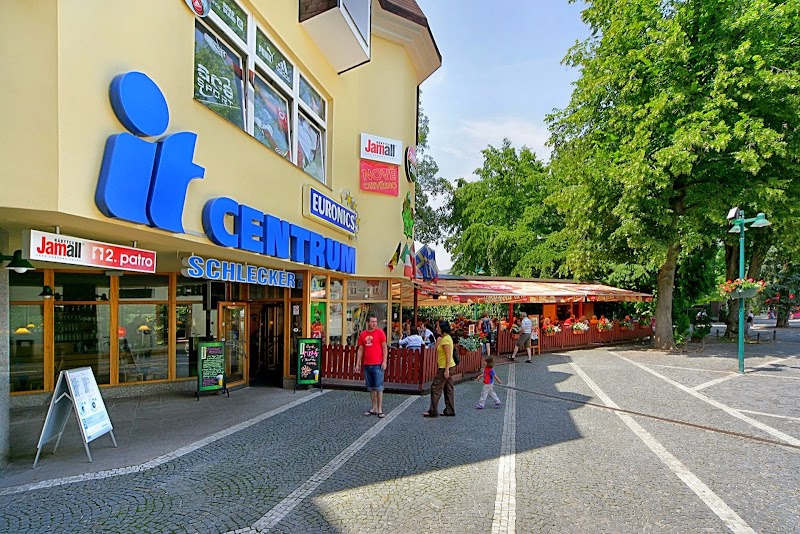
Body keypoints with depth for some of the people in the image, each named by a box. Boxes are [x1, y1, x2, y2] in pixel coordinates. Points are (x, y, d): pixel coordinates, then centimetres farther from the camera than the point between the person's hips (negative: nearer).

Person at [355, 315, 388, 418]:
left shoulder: (380, 332, -3)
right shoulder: (362, 334, 9)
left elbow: (384, 348, -3)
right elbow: (360, 350, 13)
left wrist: (384, 361, -10)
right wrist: (357, 364, 10)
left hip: (378, 365, -4)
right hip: (367, 365, 5)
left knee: (379, 387, -3)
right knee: (371, 388, 11)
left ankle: (380, 410, 3)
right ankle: (374, 408, 21)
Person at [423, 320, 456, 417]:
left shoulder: (445, 339, -17)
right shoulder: (447, 337, 14)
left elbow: (448, 355, -21)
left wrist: (446, 369, -23)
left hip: (444, 367, -10)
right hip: (446, 366, 10)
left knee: (435, 388, -4)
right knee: (448, 388, 11)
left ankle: (433, 411, 1)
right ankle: (450, 410, 16)